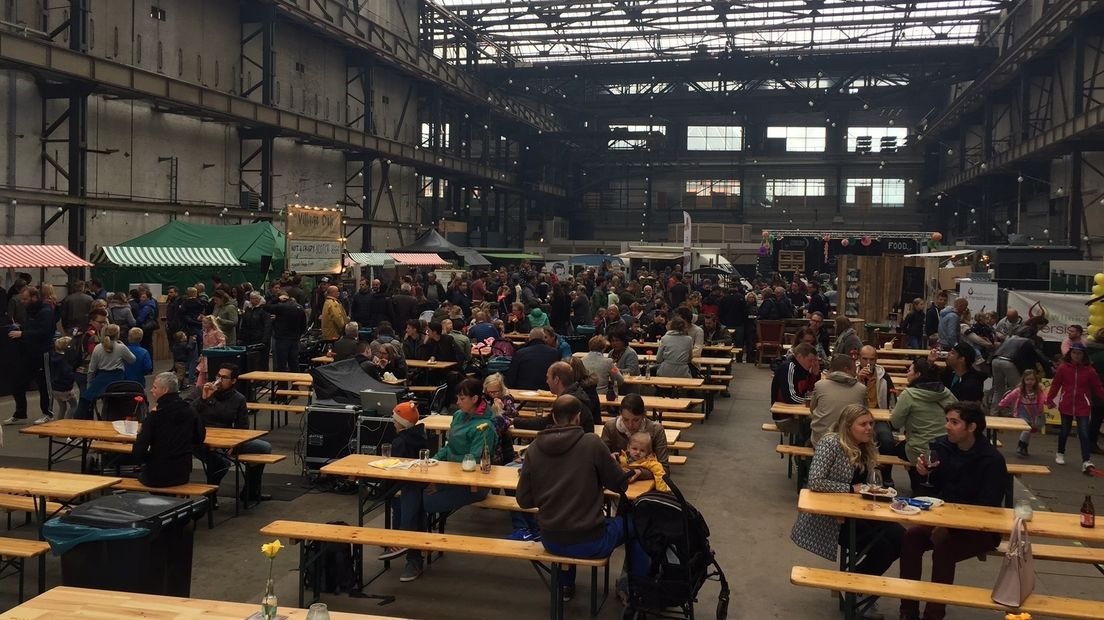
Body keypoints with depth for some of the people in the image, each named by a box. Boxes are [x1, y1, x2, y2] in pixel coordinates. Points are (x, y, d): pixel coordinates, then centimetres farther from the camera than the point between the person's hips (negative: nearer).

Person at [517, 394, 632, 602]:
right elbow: (620, 484, -3)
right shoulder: (591, 443, -14)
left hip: (550, 542, 4)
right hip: (589, 543, -4)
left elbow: (524, 500, 1)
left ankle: (565, 585, 42)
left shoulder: (534, 448, -4)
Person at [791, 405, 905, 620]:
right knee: (882, 544, -22)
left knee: (898, 537, -14)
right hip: (828, 519, -8)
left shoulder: (866, 449, 9)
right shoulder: (830, 443, -16)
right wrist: (851, 489, -20)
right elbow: (815, 482, -25)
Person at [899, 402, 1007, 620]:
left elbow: (988, 508, -18)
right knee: (910, 537, -22)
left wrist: (950, 527, -27)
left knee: (943, 546, -32)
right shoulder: (942, 446, -1)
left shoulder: (992, 460, -15)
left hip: (980, 529, -5)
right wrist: (925, 472, -14)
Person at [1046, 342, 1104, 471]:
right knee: (1064, 430, 13)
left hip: (1083, 407, -1)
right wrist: (1050, 399, -2)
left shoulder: (1089, 370, -4)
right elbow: (1055, 384, -1)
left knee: (1084, 433, -6)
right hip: (1066, 405, 1)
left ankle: (1086, 461, -6)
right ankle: (1060, 454, 33)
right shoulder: (1063, 368, -5)